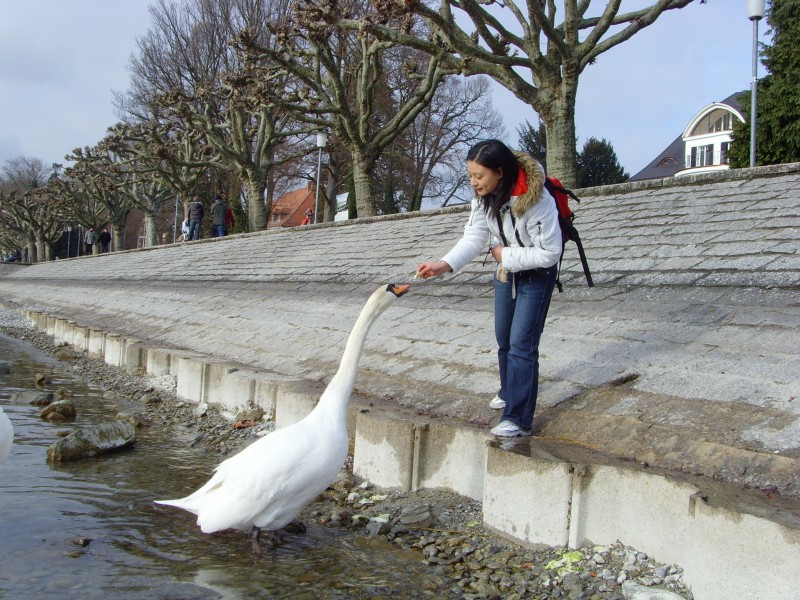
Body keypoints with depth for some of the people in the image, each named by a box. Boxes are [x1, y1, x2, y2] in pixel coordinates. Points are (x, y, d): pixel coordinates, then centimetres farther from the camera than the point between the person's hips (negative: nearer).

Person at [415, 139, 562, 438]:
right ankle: (509, 391, 42)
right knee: (504, 339, 18)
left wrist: (505, 255, -22)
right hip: (505, 271, 7)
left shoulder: (536, 201, -33)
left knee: (522, 344, -12)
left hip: (536, 276, -7)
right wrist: (444, 264, -32)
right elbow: (474, 236, -16)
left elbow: (549, 253, -28)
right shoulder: (484, 197, -12)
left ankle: (518, 419, -7)